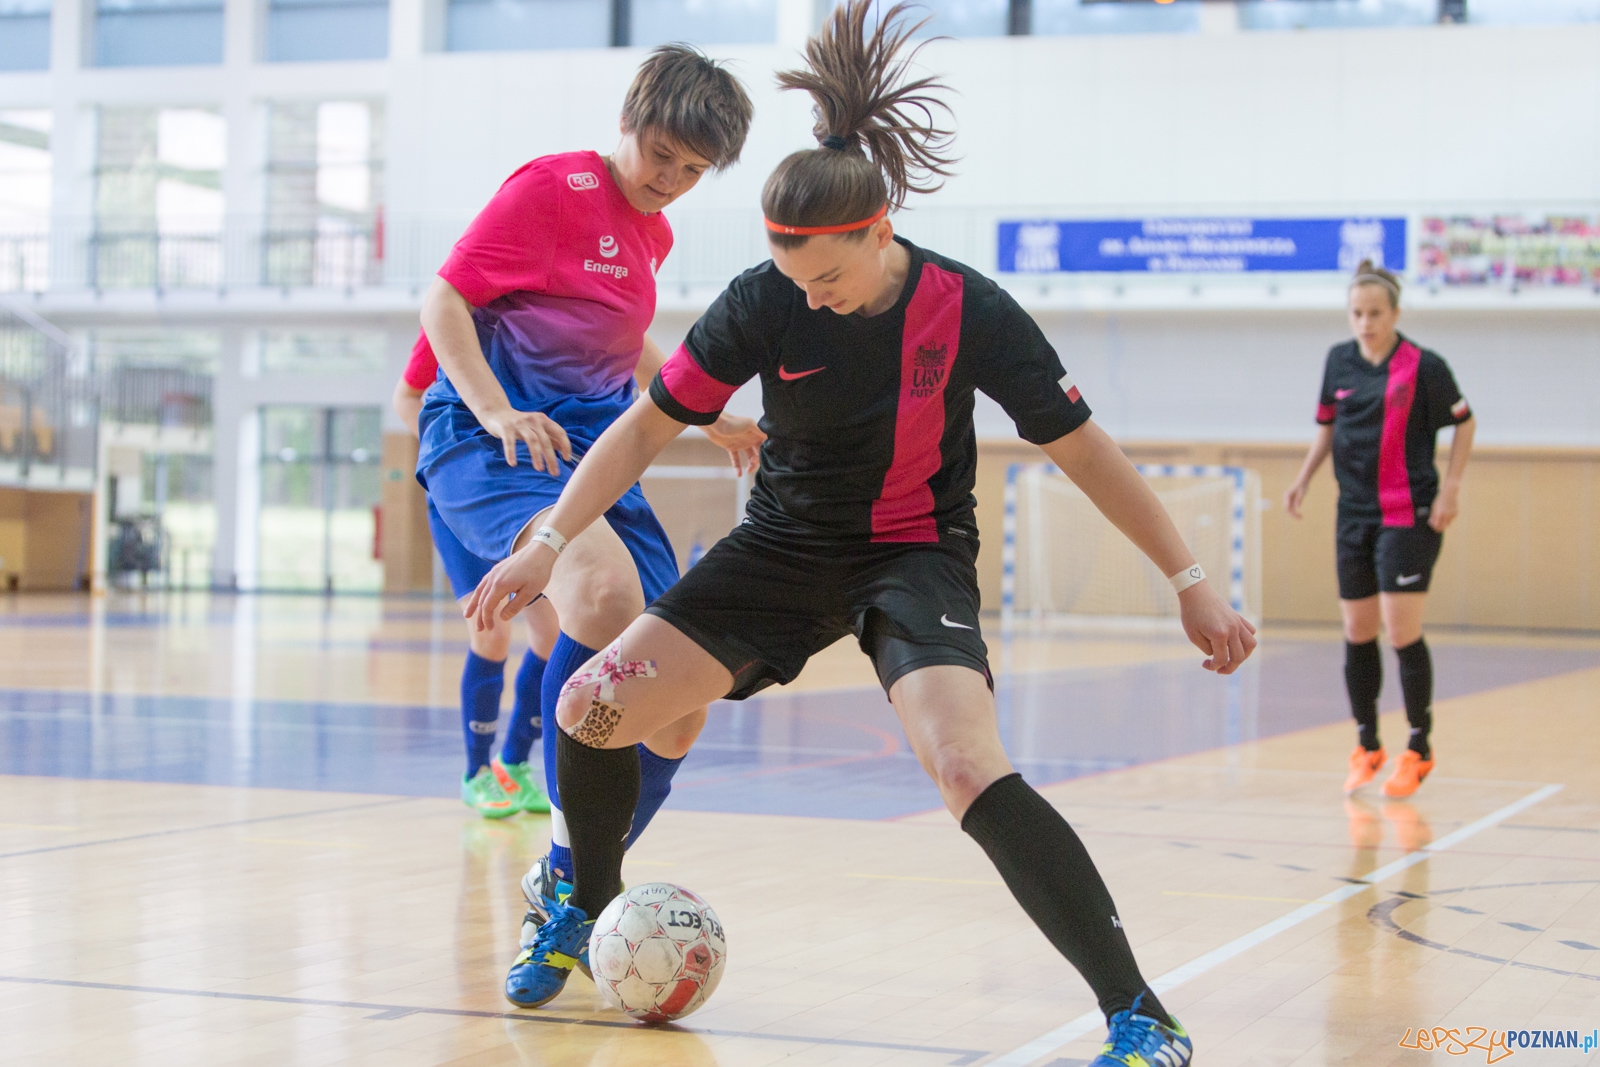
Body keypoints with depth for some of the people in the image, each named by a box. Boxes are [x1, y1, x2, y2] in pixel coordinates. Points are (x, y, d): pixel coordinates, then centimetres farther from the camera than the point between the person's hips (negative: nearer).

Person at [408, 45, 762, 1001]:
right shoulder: (552, 188, -5)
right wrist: (497, 413, -21)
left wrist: (707, 416, 30)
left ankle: (566, 897, 14)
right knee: (607, 595, -37)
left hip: (595, 452, 8)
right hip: (492, 442, -8)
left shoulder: (653, 233, 18)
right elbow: (444, 303, -8)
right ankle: (568, 862, -27)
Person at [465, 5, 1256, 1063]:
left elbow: (1085, 450, -11)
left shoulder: (967, 311, -20)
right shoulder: (762, 305, -14)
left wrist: (1191, 581, -9)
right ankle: (588, 911, 24)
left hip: (915, 554, -4)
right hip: (785, 544, 4)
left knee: (972, 771, -30)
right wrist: (549, 541, -16)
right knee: (591, 708, -7)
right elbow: (648, 426, -6)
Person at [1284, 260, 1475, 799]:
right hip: (1355, 513, 5)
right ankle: (1367, 747, 21)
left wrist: (1451, 487, -5)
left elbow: (1464, 422, 2)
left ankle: (1419, 749, 7)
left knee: (1401, 632, -9)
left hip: (1410, 515, -5)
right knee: (1358, 632, 7)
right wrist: (1304, 478, 8)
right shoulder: (1339, 360, 4)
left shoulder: (1423, 366, -10)